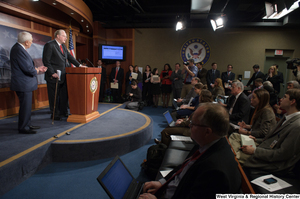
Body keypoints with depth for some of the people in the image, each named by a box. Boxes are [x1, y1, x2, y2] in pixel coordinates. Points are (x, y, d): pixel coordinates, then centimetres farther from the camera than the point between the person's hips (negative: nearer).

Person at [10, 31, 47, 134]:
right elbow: (28, 69, -24)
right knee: (25, 106, -1)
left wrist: (37, 68, 10)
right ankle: (23, 128, 11)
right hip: (23, 84, -11)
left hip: (24, 84, 11)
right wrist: (37, 71, -6)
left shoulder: (18, 48, 13)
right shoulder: (19, 50, -20)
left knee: (27, 105, 19)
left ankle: (27, 124, 31)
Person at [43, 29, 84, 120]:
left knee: (64, 95, 13)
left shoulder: (63, 46, 16)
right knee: (54, 96, 2)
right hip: (54, 76, -8)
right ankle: (55, 114, 13)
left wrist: (79, 65, 7)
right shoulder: (49, 45, -9)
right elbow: (46, 61, -13)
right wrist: (52, 73, -18)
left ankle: (63, 112, 25)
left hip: (63, 76, 8)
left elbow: (69, 57, 19)